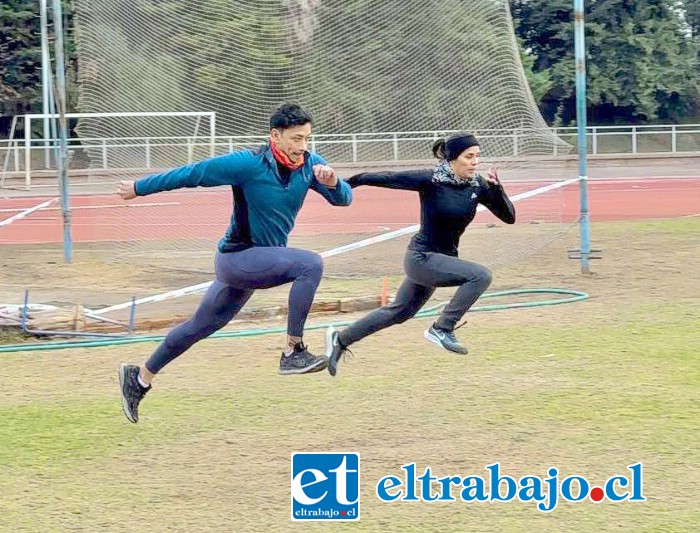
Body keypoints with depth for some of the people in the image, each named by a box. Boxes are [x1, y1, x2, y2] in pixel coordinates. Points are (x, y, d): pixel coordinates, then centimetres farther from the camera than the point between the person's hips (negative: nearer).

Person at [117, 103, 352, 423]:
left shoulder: (309, 164, -3)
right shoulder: (250, 164, -21)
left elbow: (344, 199, -3)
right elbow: (192, 174, -13)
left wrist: (332, 183, -27)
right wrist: (139, 188, -5)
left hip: (258, 263, 8)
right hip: (239, 257, -8)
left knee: (201, 327, 19)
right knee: (311, 264, -27)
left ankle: (140, 378, 34)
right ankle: (293, 352, -23)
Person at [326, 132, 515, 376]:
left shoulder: (477, 186, -4)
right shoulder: (430, 180, -19)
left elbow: (509, 217, -5)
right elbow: (387, 178, -10)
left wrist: (496, 188, -21)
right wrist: (348, 182, -3)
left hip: (444, 259, 7)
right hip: (421, 258, -7)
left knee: (399, 312, 23)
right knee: (480, 275, -25)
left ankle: (340, 340, 39)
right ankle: (442, 329, -15)